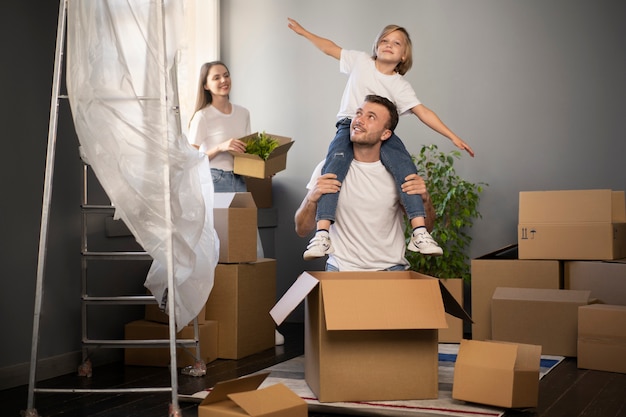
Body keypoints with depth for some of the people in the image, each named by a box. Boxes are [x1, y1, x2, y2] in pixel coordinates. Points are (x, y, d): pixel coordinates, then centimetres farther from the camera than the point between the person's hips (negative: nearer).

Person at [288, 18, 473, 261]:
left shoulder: (400, 86, 8)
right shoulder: (360, 61, 12)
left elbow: (423, 112, 2)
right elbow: (330, 48, 22)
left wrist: (452, 136, -6)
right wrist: (303, 32, 24)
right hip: (350, 126, -1)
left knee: (406, 167, -28)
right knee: (333, 167, -30)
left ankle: (420, 233, -32)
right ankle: (322, 234, -39)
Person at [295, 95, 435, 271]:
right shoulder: (329, 169, 0)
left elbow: (426, 228, 11)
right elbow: (302, 230, 1)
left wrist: (424, 199, -9)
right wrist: (312, 198, -17)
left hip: (391, 270, 1)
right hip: (341, 269, -1)